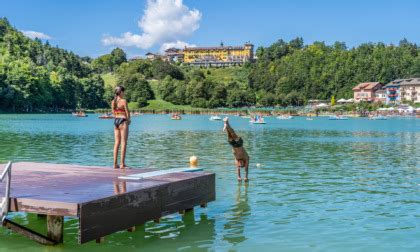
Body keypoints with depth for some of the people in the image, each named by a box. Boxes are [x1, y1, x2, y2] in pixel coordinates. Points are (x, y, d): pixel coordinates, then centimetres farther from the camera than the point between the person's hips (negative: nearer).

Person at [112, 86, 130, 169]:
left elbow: (113, 113, 13)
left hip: (116, 121, 7)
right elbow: (127, 112, -9)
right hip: (123, 121, -6)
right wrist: (128, 120, 8)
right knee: (123, 142, -2)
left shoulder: (113, 101, 8)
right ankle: (122, 164, -3)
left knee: (117, 142, 10)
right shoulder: (123, 101, -11)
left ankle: (115, 163, 9)